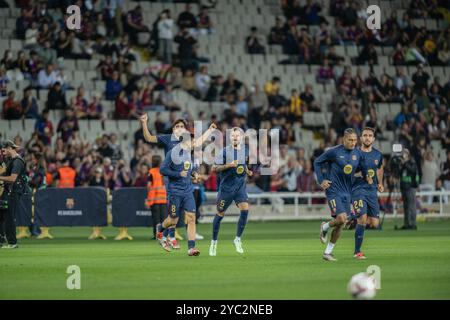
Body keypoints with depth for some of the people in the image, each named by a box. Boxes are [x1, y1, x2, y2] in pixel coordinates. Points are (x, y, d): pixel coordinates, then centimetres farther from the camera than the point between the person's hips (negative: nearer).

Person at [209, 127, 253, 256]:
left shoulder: (245, 151, 6)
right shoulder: (225, 151, -9)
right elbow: (214, 168, -11)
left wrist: (247, 171, 9)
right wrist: (229, 165, -22)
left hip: (240, 186, 3)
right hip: (226, 187, -3)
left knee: (245, 209, -18)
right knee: (220, 214, 6)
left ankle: (238, 239, -4)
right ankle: (214, 242, 23)